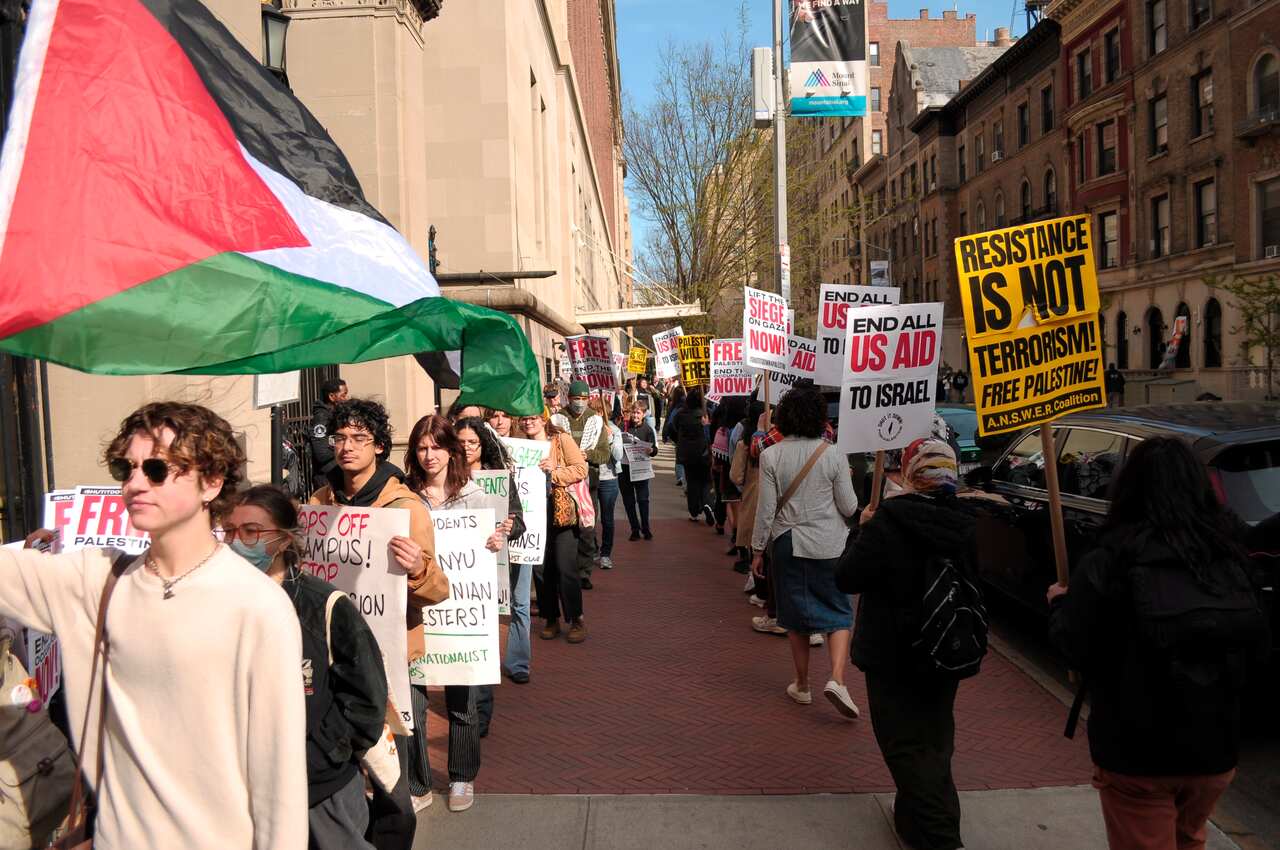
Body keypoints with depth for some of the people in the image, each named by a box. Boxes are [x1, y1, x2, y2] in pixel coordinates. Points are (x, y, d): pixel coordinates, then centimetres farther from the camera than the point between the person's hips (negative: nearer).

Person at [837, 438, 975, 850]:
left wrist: (864, 531, -6)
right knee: (935, 738, 22)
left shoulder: (889, 522, -23)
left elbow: (847, 578, -19)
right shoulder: (965, 523, -5)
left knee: (907, 743, 6)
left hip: (895, 655, -6)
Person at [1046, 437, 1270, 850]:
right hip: (1216, 747, 5)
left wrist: (1060, 605, 8)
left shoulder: (1109, 562, -19)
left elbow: (1076, 647, -11)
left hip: (1135, 753, -4)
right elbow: (1257, 650, 5)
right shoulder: (1230, 556, -5)